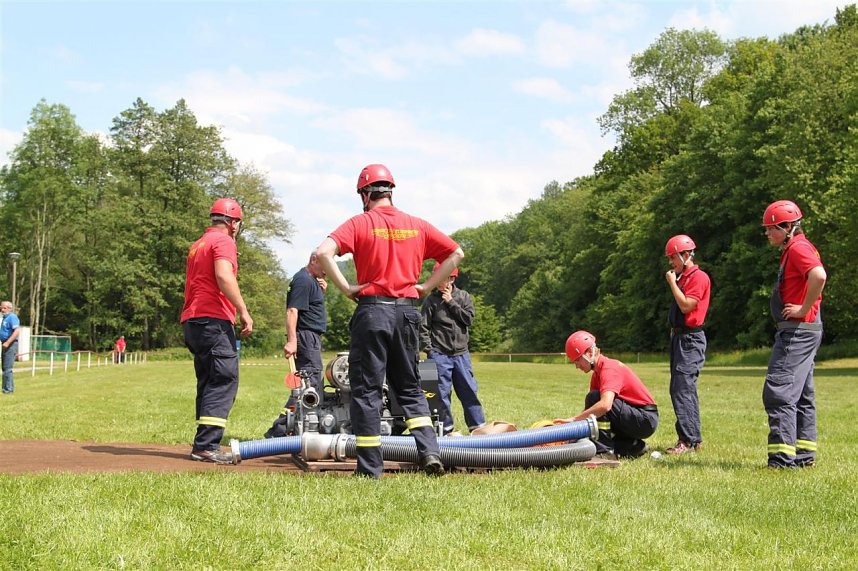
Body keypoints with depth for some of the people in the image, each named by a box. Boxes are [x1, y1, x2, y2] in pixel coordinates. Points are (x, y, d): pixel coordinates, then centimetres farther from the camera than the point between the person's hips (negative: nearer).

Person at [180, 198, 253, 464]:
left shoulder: (197, 245, 24)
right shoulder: (223, 241, -5)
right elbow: (224, 276, -21)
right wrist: (243, 310, -21)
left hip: (191, 321, 10)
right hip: (214, 320, -10)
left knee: (208, 382, 12)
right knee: (224, 381, -11)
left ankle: (205, 445, 11)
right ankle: (206, 445, -18)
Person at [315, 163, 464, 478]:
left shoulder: (360, 223, -3)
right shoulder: (417, 225, 9)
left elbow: (323, 253, -17)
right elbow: (456, 253, 13)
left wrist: (346, 288, -9)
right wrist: (426, 286, 11)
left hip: (372, 311, -4)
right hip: (407, 312, 4)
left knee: (366, 390, 3)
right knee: (410, 387, 17)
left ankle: (369, 467, 3)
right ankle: (429, 451, 1)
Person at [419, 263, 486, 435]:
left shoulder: (464, 296, 7)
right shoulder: (431, 300, -1)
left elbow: (469, 319, -5)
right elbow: (423, 327, -1)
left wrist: (451, 303, -8)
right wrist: (428, 349, -9)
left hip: (461, 353, 2)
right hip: (439, 354, -2)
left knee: (469, 390, 3)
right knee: (442, 393, 0)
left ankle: (478, 426, 8)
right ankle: (446, 428, 8)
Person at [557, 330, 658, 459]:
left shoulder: (609, 368, -20)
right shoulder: (597, 373, 11)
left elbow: (605, 405, -37)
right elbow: (588, 409, 11)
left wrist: (573, 419, -36)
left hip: (646, 420, -10)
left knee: (594, 398, -24)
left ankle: (605, 451, -22)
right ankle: (635, 447, 12)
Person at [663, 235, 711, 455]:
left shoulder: (698, 277, -11)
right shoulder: (682, 277, 18)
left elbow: (686, 305, -20)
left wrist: (672, 283, -12)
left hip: (690, 339, -10)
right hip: (679, 337, 10)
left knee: (682, 388, -14)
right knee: (680, 389, 12)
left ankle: (688, 440, -14)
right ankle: (694, 438, 17)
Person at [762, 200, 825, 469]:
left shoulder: (799, 248, -14)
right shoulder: (792, 251, 18)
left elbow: (819, 276, -32)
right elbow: (812, 279, 28)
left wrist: (804, 310, -24)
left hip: (798, 331, -11)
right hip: (800, 330, 11)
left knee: (778, 391, -14)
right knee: (802, 395, 15)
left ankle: (783, 457, -15)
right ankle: (804, 455, 23)